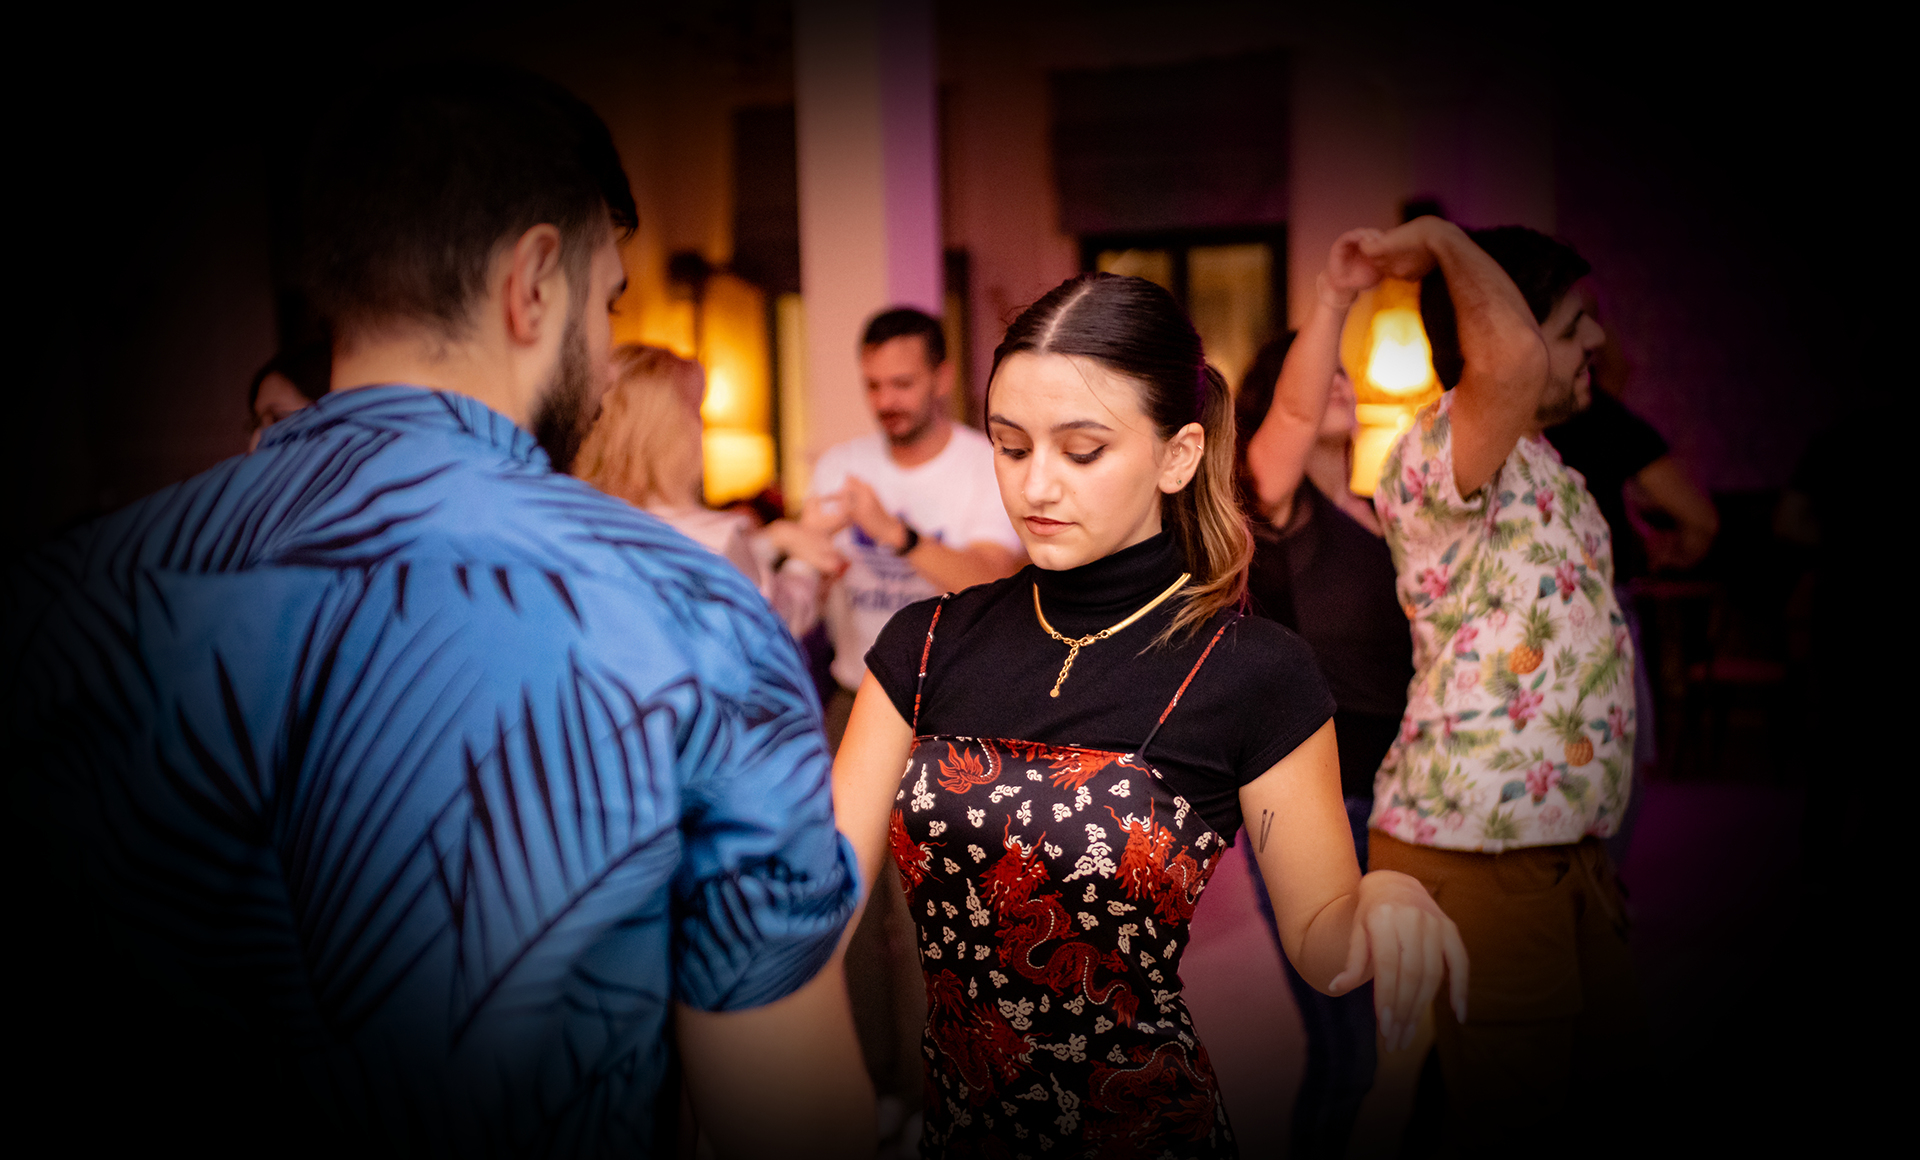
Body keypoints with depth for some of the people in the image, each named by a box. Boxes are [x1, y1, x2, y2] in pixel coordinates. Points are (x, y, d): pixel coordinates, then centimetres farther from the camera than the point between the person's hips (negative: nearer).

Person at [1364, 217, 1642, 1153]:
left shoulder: (1551, 472, 14)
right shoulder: (1440, 455, -19)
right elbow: (1508, 358, -42)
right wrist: (1447, 242, -23)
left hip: (1568, 855, 10)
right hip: (1472, 861, -9)